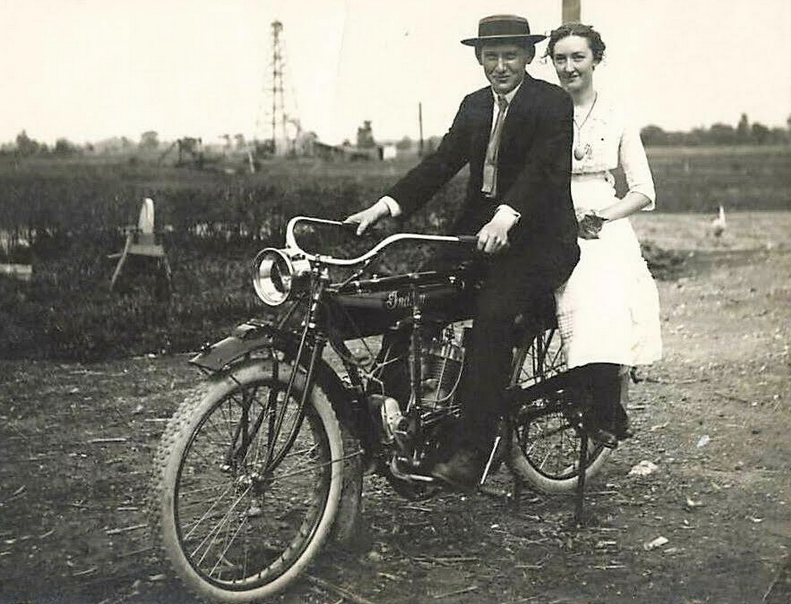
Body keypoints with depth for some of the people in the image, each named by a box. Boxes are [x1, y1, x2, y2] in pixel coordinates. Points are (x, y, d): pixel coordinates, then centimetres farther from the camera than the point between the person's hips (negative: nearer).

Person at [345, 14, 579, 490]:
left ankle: (471, 451, -27)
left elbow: (543, 167, -20)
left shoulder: (553, 103, -5)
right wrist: (386, 206, -8)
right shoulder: (474, 106, 14)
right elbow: (442, 163, 6)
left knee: (492, 313, -29)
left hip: (536, 239, -7)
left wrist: (505, 217, -38)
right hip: (478, 233, 7)